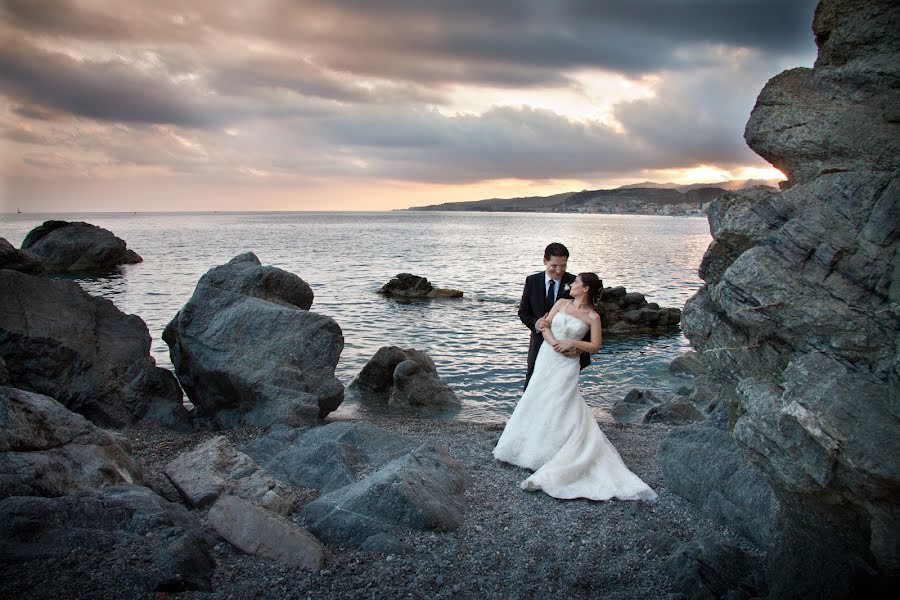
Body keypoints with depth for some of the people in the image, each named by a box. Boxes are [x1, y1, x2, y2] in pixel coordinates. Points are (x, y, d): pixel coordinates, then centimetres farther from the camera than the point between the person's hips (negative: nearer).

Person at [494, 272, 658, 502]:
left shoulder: (592, 316, -4)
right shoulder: (562, 303, 6)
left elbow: (595, 346, -5)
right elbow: (545, 325, 1)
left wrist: (572, 342, -17)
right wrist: (554, 342, -15)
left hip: (566, 365, -4)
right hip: (546, 358, 4)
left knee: (558, 407, -3)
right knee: (537, 402, 9)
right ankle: (531, 447, 24)